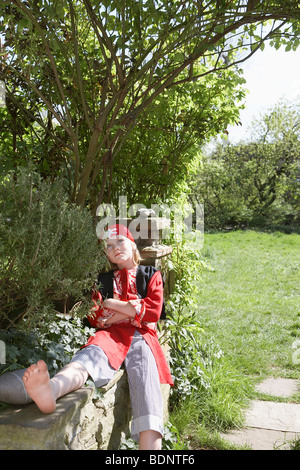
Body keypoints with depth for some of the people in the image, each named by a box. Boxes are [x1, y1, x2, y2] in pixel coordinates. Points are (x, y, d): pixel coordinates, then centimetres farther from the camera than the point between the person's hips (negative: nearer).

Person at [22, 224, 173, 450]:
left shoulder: (151, 275, 21)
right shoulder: (104, 279, 26)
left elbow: (152, 312, 5)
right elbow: (94, 317, 11)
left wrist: (113, 304, 3)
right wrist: (132, 308, -1)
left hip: (141, 336, 0)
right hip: (111, 334, 0)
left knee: (145, 378, -33)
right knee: (92, 354, -36)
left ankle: (150, 445, -52)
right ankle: (49, 391, -70)